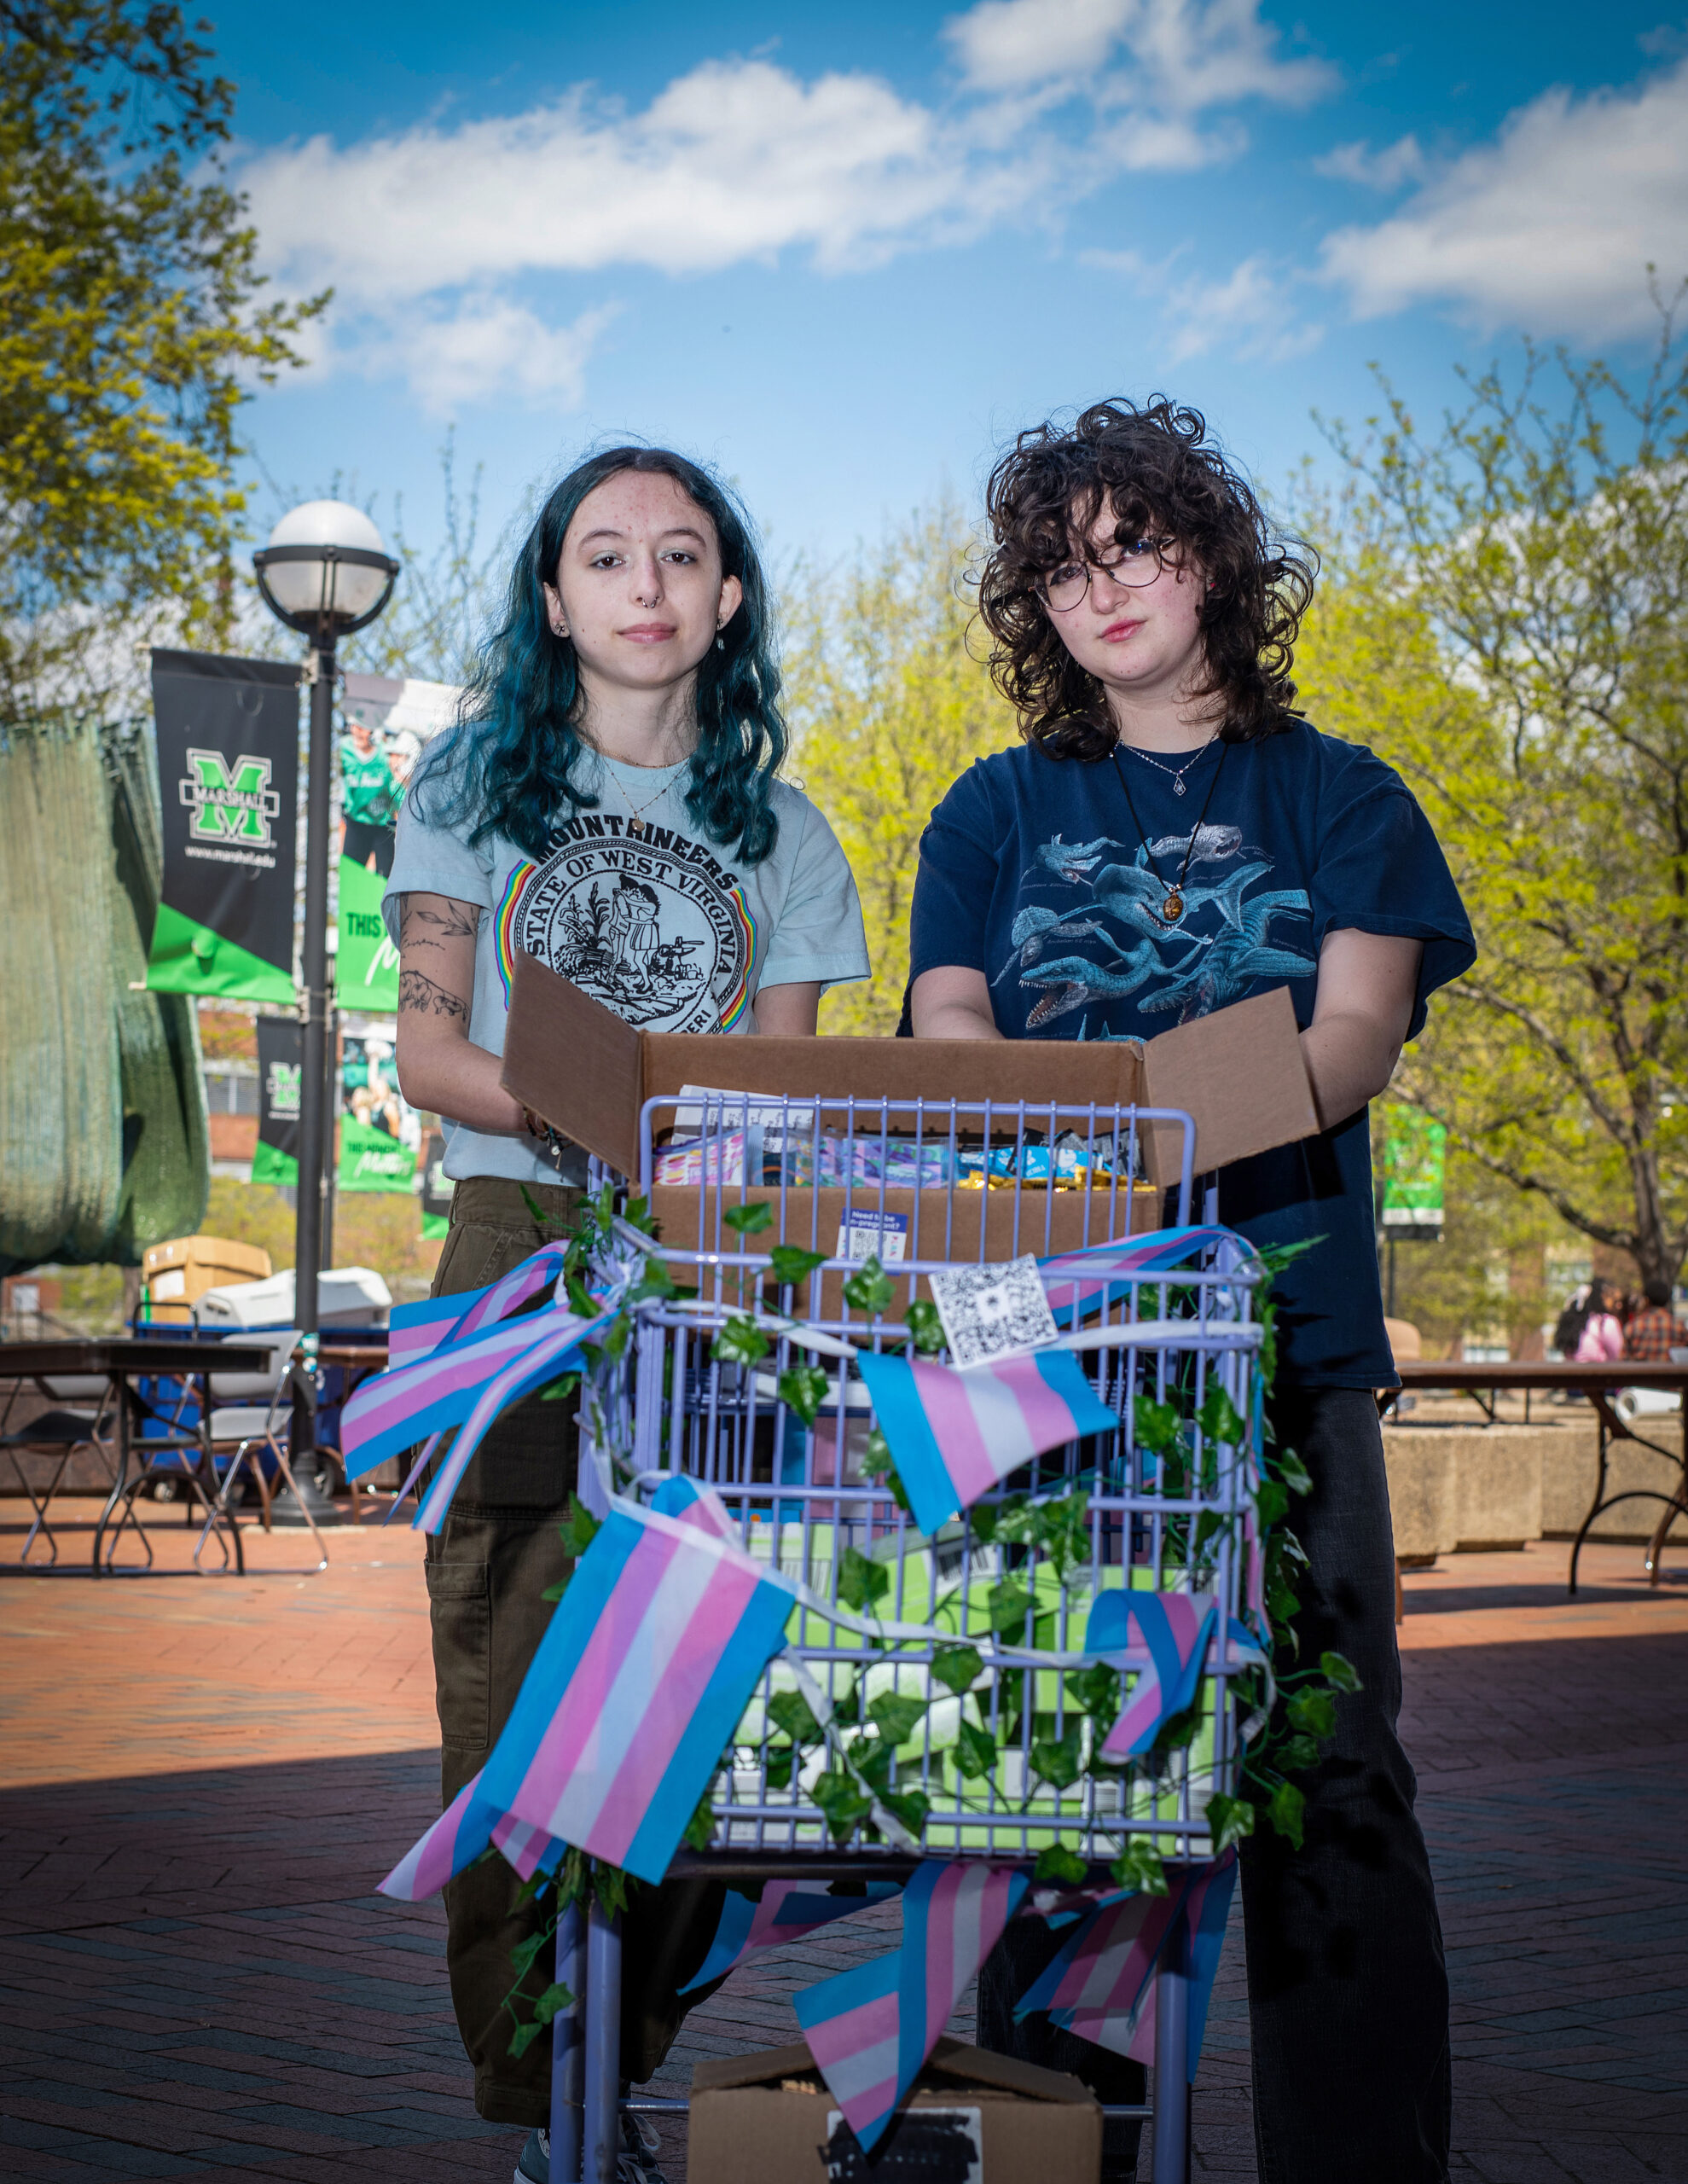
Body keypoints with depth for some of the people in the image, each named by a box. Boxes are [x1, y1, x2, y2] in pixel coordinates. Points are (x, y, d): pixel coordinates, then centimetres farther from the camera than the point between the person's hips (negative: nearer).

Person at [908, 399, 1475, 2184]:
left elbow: (1361, 1025, -1)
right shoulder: (997, 812, 18)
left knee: (1325, 1760, -6)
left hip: (1281, 1328, -1)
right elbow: (945, 1024, 5)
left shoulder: (1335, 798, 14)